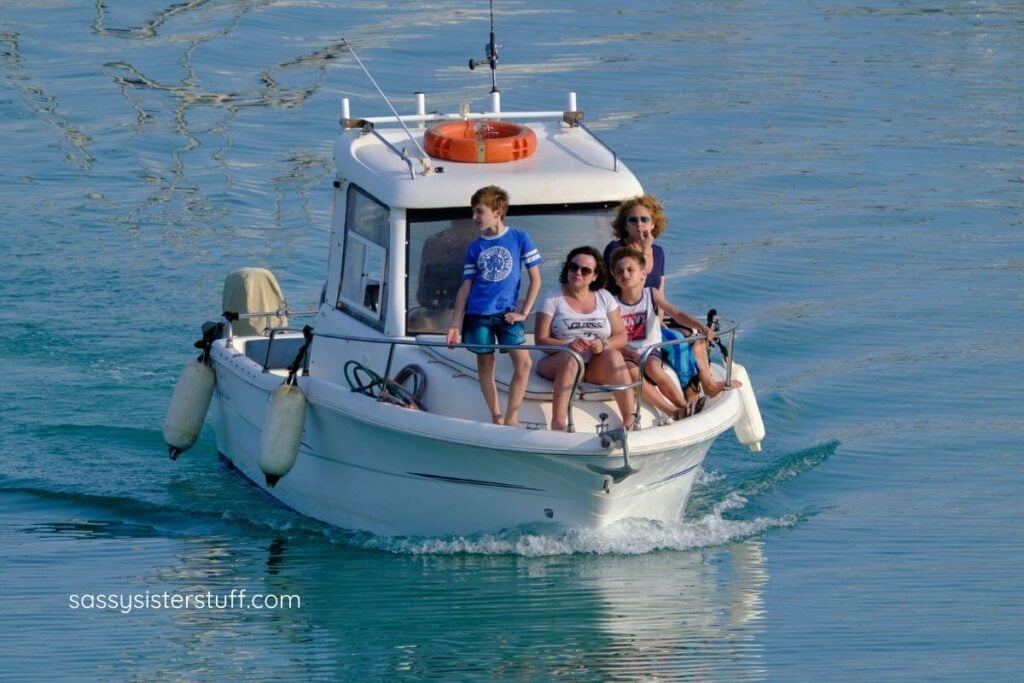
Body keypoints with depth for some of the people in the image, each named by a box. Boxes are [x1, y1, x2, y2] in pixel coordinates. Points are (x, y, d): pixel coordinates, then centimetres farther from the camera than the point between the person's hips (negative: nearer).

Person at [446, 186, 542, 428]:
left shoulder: (519, 239, 0)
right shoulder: (475, 248, 7)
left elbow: (535, 278, 2)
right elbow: (466, 286, 8)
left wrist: (524, 312, -4)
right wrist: (456, 324, 2)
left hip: (507, 312, -2)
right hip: (478, 313, 2)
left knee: (523, 362, -14)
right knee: (485, 365, 5)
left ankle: (510, 419, -6)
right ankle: (496, 419, 15)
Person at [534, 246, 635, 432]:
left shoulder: (604, 298, 9)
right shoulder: (553, 298, 0)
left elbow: (621, 336, 5)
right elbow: (541, 340, -6)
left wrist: (604, 345, -17)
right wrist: (568, 345, -25)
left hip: (596, 368, 2)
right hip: (556, 364, -2)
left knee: (614, 356, -29)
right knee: (571, 359, -36)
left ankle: (630, 420, -33)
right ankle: (557, 425, -46)